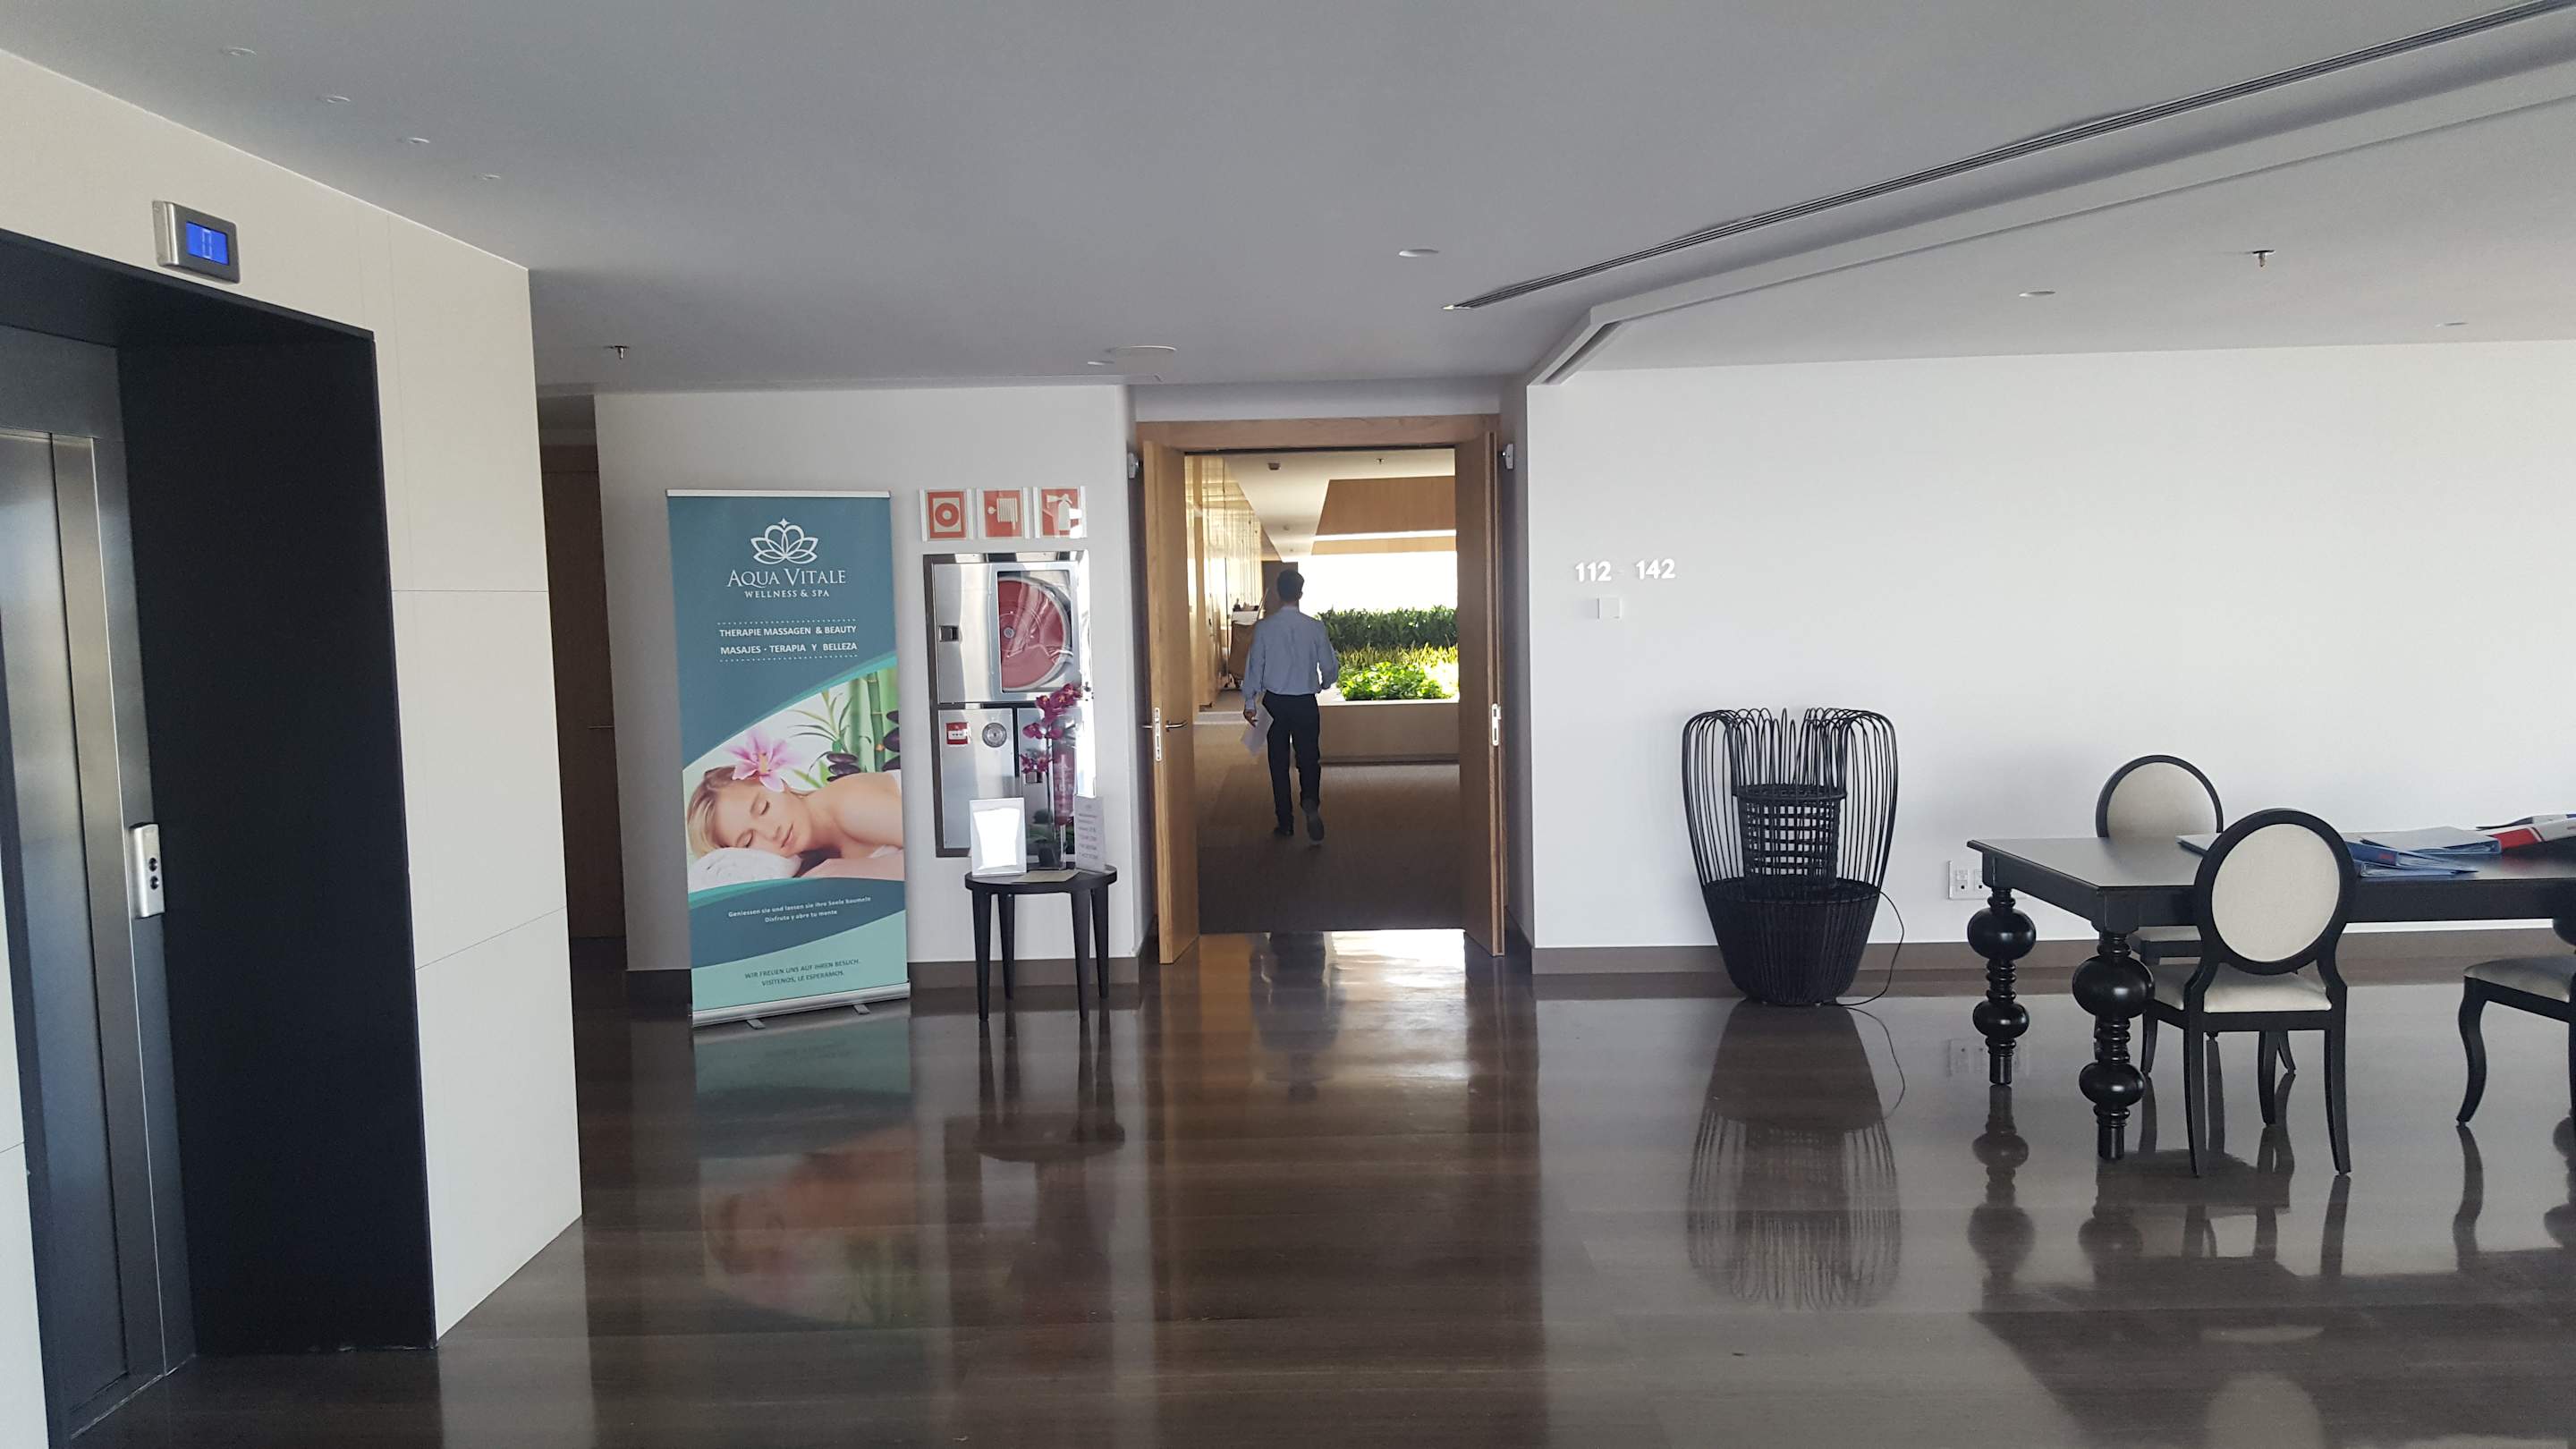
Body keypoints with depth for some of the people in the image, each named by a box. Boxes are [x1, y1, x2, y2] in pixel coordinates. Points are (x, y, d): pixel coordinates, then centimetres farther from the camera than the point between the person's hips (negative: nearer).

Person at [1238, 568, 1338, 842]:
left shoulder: (1264, 627, -7)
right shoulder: (1314, 628, -7)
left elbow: (1254, 665, -2)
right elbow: (1330, 666, 1)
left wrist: (1250, 701, 8)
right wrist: (1325, 684, 23)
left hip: (1274, 702, 1)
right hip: (1305, 703, 0)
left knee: (1278, 763, 9)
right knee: (1309, 758, 6)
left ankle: (1285, 823, 14)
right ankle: (1311, 802, -22)